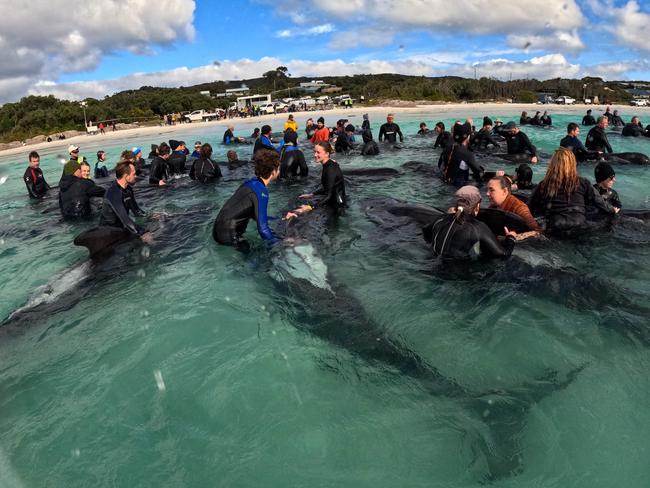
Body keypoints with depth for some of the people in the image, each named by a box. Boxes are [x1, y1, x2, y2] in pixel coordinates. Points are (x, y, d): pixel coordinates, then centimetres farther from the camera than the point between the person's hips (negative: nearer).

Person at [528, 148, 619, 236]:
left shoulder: (543, 186, -1)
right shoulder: (582, 183, 1)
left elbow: (529, 210, 7)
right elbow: (599, 202, 10)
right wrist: (612, 210, 30)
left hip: (554, 233, -1)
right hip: (579, 230, 1)